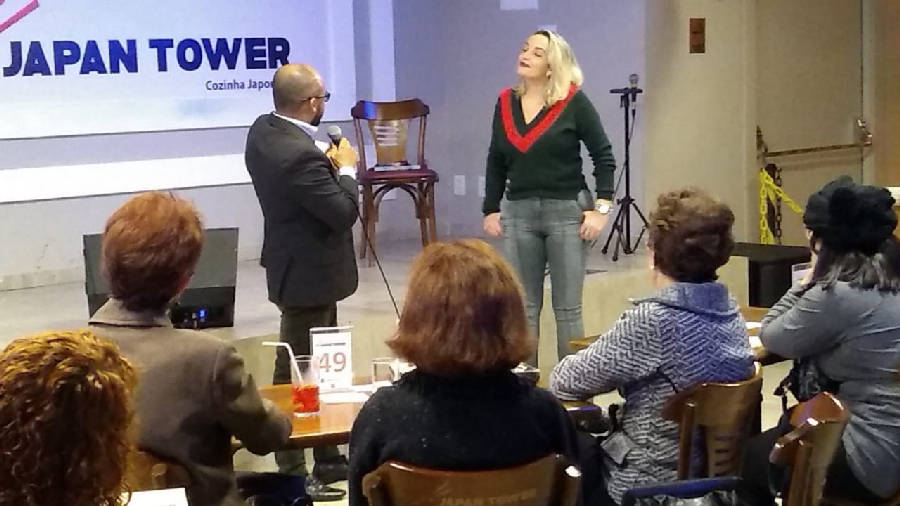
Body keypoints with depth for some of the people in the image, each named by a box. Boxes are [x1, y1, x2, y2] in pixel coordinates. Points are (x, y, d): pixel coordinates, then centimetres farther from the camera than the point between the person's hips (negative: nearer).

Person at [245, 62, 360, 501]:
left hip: (299, 265, 10)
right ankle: (293, 474, 10)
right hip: (309, 273, -10)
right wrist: (345, 168, -8)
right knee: (297, 373, -1)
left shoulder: (264, 130, 1)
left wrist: (327, 164, 3)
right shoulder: (299, 155, -29)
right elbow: (345, 213, -23)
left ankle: (327, 459, 31)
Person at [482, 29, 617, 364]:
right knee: (523, 306, 8)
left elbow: (604, 155, -5)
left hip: (567, 211, -4)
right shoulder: (506, 102, 6)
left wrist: (601, 208, -11)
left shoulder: (573, 102, -6)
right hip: (518, 213, 4)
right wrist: (490, 210, 9)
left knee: (567, 307, 2)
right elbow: (496, 162, 13)